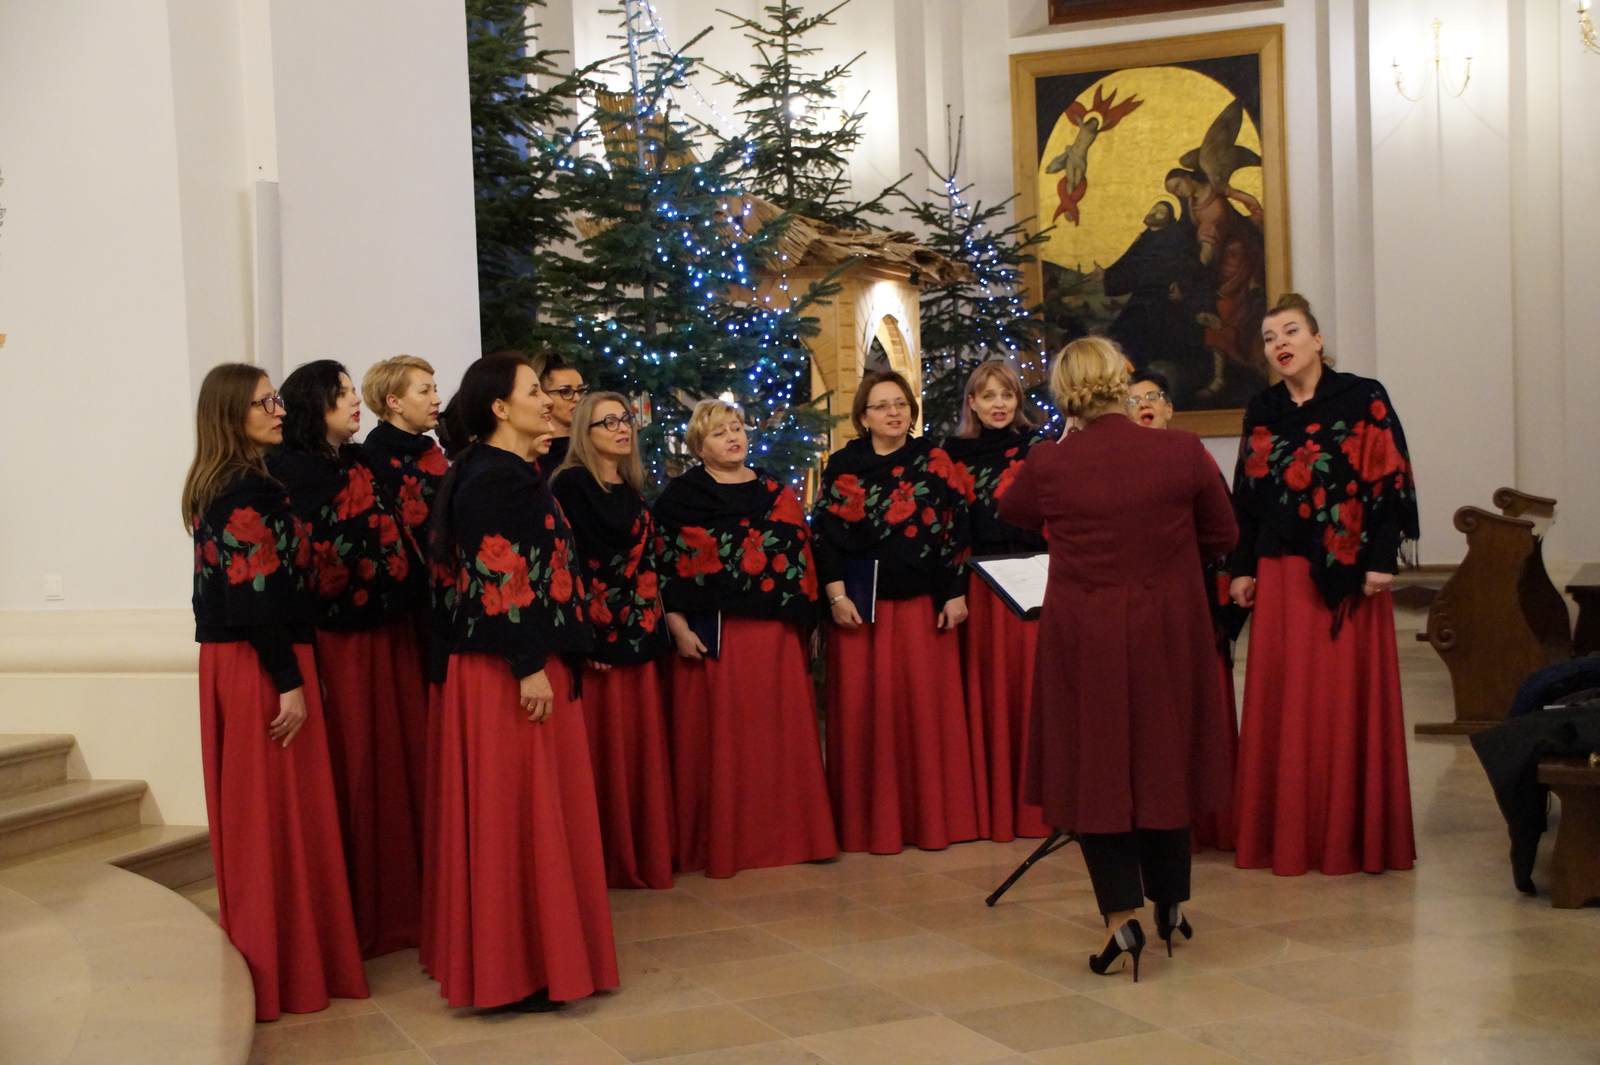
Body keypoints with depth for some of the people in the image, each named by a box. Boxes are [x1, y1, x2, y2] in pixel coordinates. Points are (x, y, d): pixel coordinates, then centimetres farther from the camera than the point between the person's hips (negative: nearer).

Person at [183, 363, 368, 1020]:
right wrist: (290, 683, -20)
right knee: (282, 812, -1)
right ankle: (290, 967, 7)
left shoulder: (213, 487, 13)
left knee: (250, 812, 15)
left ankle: (257, 953, 25)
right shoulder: (250, 490, -16)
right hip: (263, 664, -9)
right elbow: (258, 595, -21)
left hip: (227, 660, 9)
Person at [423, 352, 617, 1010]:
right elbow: (502, 578, -22)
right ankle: (515, 972, 4)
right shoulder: (497, 477, -15)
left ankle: (508, 956, 24)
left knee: (525, 811, 15)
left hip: (514, 661, 10)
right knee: (515, 813, -3)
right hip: (511, 670, -10)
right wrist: (529, 667, -23)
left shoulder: (507, 473, 15)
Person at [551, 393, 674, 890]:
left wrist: (656, 626, 14)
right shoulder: (570, 484, -8)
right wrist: (585, 633, -21)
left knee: (640, 744, 11)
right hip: (598, 631, -7)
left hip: (640, 633, 7)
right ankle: (602, 857, 5)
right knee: (604, 746, -3)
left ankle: (642, 852, 19)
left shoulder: (632, 489, 16)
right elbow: (569, 561, -16)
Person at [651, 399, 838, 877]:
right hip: (712, 634, -3)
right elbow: (663, 566, -3)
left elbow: (801, 556, 13)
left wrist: (804, 619, 7)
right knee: (719, 738, 1)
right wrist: (678, 627, -11)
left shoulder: (777, 492, 12)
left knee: (781, 733, 7)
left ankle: (786, 830, 19)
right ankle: (719, 841, 10)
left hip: (775, 632, 4)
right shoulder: (680, 496, 1)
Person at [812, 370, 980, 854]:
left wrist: (956, 595, -2)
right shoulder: (843, 465, 3)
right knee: (864, 708, 2)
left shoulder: (934, 462, 5)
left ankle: (931, 814, 15)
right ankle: (870, 819, 11)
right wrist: (837, 596, -9)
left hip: (923, 604, 1)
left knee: (926, 705, 3)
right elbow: (825, 535, -1)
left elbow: (956, 532, 3)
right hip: (861, 606, -1)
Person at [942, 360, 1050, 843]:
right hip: (977, 583, 1)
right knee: (985, 685, 2)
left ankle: (1033, 802, 8)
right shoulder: (954, 454, 8)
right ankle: (989, 804, 10)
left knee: (1029, 681, -1)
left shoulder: (1037, 448, 4)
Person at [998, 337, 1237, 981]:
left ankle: (1122, 913, 2)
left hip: (1083, 639, -1)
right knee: (1166, 757, 17)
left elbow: (1009, 513, 12)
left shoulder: (1047, 466, -11)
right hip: (1169, 633, 2)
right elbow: (1223, 536, 4)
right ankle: (1170, 902, 29)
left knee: (1094, 765, 9)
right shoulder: (1183, 452, -11)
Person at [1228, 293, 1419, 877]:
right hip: (1281, 573, 4)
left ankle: (1353, 830, 9)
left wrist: (1380, 560, -13)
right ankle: (1290, 831, 13)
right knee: (1283, 699, 5)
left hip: (1348, 573, -4)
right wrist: (1242, 569, 7)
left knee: (1347, 695, 0)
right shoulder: (1261, 411, 10)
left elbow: (1390, 479, -7)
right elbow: (1247, 495, 11)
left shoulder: (1364, 399, -3)